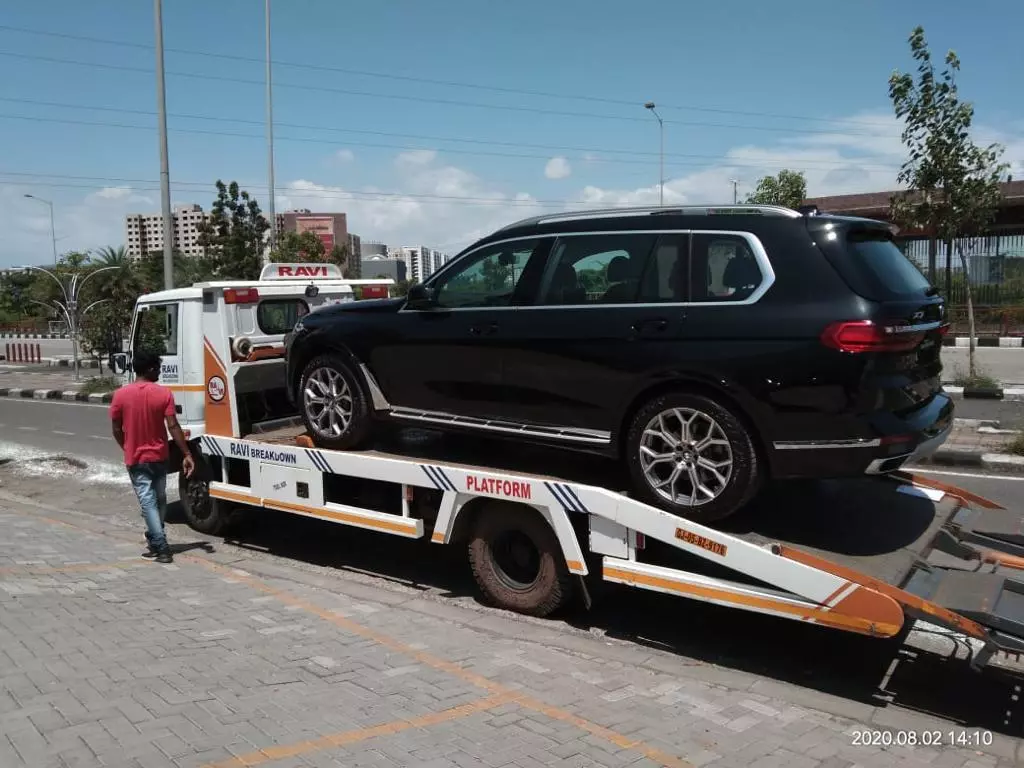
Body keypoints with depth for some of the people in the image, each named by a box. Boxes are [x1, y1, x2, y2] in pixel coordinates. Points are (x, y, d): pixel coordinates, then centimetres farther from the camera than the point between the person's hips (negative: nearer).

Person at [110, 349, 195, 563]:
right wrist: (187, 454, -10)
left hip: (136, 459, -1)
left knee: (148, 502, -1)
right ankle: (155, 541, 29)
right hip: (159, 456, 1)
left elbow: (116, 429, -2)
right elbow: (173, 426, -14)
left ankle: (161, 547, -7)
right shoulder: (164, 393, -11)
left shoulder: (121, 395, -8)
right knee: (159, 500, 17)